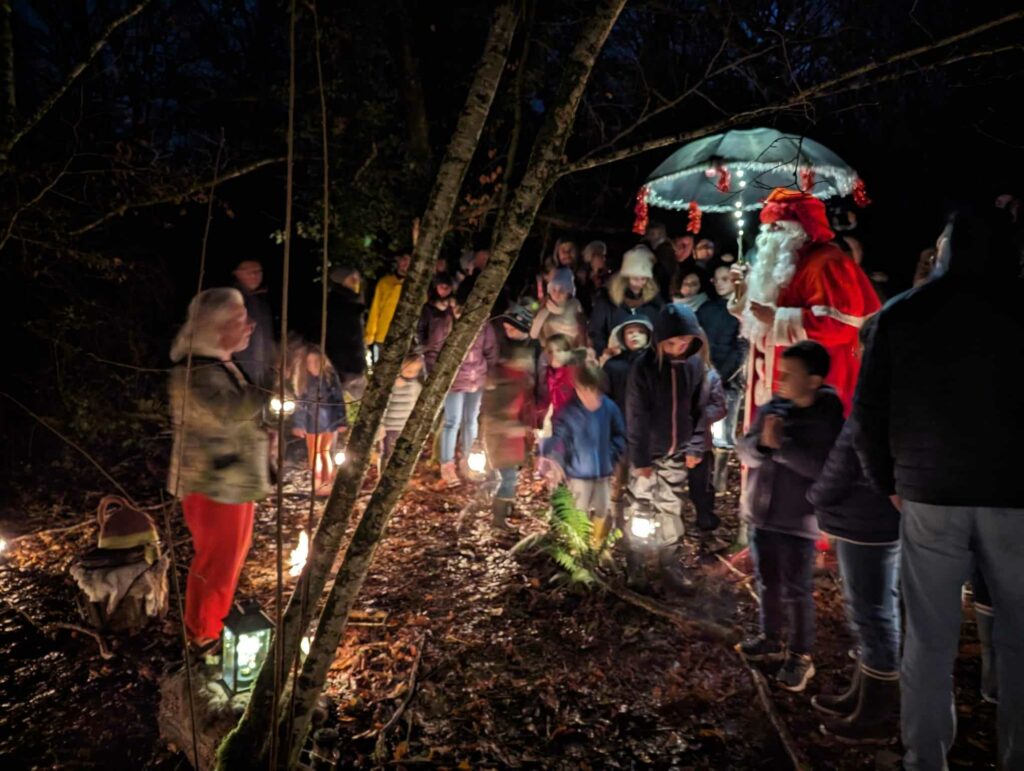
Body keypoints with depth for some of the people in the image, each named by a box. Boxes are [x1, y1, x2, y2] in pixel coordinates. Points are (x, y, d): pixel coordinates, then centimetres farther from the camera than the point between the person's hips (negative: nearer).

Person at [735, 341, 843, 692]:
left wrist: (780, 445, -26)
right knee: (767, 583, 18)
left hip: (798, 520, -6)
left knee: (796, 591, 3)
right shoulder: (773, 408, 1)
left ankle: (801, 655, 19)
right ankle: (771, 639, 35)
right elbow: (744, 451, 1)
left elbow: (822, 467, -24)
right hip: (761, 512, 6)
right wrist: (762, 443, -20)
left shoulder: (829, 418, -14)